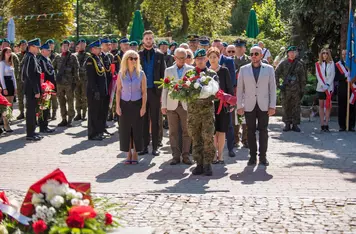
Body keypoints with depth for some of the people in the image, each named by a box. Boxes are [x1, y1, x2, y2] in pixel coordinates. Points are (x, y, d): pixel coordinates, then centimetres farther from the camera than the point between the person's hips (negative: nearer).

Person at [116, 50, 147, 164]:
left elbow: (144, 92, -1)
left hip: (137, 104, -1)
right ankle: (128, 154, 12)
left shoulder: (141, 74, -1)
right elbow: (118, 91, 3)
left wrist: (143, 107, -8)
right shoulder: (121, 74, 2)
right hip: (124, 104, 1)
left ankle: (135, 154, 12)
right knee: (125, 129, 3)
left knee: (137, 129, 2)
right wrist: (117, 106, -3)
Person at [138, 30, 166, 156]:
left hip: (155, 91, -1)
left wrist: (162, 91, -4)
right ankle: (144, 146, 11)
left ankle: (155, 147, 9)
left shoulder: (159, 55, 5)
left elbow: (163, 74, 3)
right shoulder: (138, 55, 6)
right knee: (143, 120, 4)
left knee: (155, 120, 4)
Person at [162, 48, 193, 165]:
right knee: (173, 132, 3)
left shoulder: (191, 70, 6)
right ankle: (176, 156, 10)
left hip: (186, 105, -2)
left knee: (187, 132, 0)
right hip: (172, 105, 2)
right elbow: (165, 88, 11)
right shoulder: (168, 70, 12)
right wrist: (164, 105, 5)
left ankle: (185, 156, 8)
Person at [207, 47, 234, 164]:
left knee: (221, 131, 2)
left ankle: (220, 154, 11)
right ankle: (214, 154, 10)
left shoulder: (224, 71, 1)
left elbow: (229, 87, 2)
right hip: (209, 104, 1)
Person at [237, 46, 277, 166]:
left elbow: (272, 88, 3)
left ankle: (263, 156, 9)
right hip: (249, 106, 1)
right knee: (251, 131, 3)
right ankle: (253, 156, 10)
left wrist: (272, 106, -3)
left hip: (264, 105, 0)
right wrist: (239, 106, -1)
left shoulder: (269, 69, 6)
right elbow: (240, 89, 6)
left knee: (263, 131, 1)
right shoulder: (243, 69, 6)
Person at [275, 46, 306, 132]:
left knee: (296, 107, 1)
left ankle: (295, 124, 8)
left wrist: (302, 89, 4)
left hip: (296, 89, 1)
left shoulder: (299, 64, 6)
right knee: (286, 107, 3)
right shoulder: (283, 63, 3)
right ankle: (287, 124, 12)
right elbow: (276, 74, 4)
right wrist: (278, 84, -5)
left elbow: (302, 78, 9)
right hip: (285, 89, -1)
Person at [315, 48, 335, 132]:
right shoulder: (318, 64, 5)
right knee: (321, 105, 1)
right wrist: (324, 85, -11)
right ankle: (322, 124, 2)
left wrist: (328, 85, -9)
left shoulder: (331, 63, 6)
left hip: (329, 87, 0)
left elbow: (332, 75, 1)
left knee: (328, 106, -2)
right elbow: (318, 76, -1)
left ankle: (326, 124, -3)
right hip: (320, 87, 0)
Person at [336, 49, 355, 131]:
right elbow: (336, 77, -3)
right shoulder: (337, 65, 6)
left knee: (352, 108, 2)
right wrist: (344, 75, -16)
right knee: (342, 108, 0)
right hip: (342, 90, -1)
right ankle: (342, 126, 6)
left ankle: (351, 126, 8)